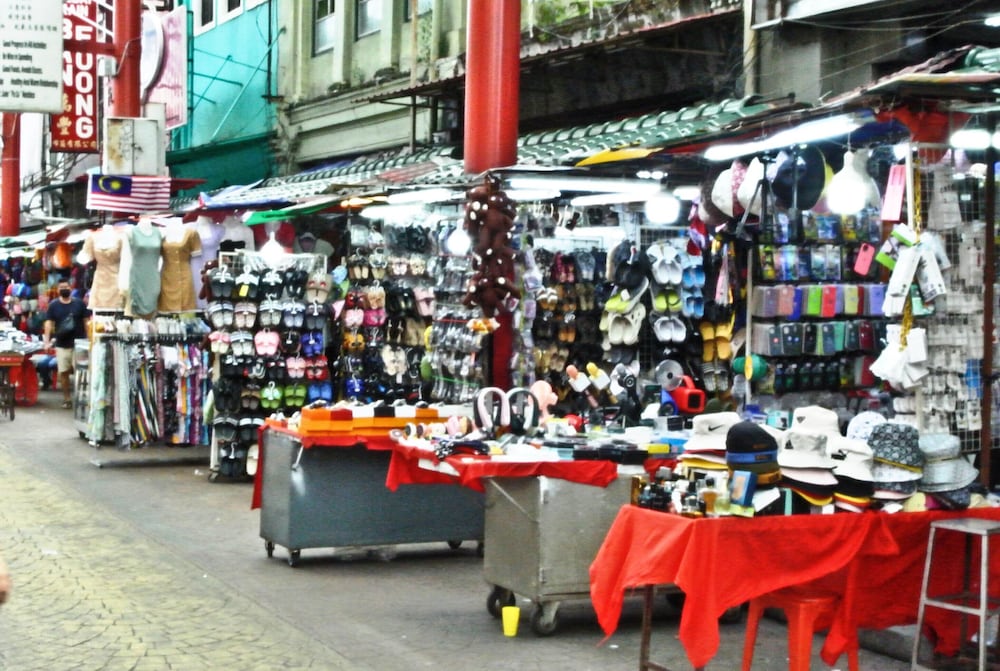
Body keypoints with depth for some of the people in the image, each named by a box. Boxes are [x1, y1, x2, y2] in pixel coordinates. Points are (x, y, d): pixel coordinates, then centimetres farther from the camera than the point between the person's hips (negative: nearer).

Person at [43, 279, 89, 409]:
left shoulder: (79, 303, 3)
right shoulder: (53, 305, 4)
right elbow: (49, 323, 1)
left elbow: (86, 322, 6)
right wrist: (47, 341, -11)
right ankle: (67, 398, 11)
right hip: (61, 345, 1)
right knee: (63, 372, 2)